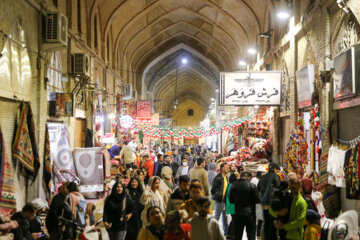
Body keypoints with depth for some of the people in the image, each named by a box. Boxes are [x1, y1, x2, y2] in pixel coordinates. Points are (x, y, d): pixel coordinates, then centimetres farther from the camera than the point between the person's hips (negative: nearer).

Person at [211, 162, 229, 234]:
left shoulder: (226, 177, 12)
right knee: (217, 216, -1)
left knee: (225, 216, 14)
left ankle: (226, 232, 22)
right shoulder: (218, 177, -15)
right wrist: (215, 196, -9)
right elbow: (213, 189, -15)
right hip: (219, 200, -8)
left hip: (225, 199, 8)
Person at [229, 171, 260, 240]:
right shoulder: (252, 185, -12)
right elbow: (257, 200, -9)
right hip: (250, 213, -3)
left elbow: (230, 200, 1)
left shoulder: (234, 185, -3)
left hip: (238, 214, 3)